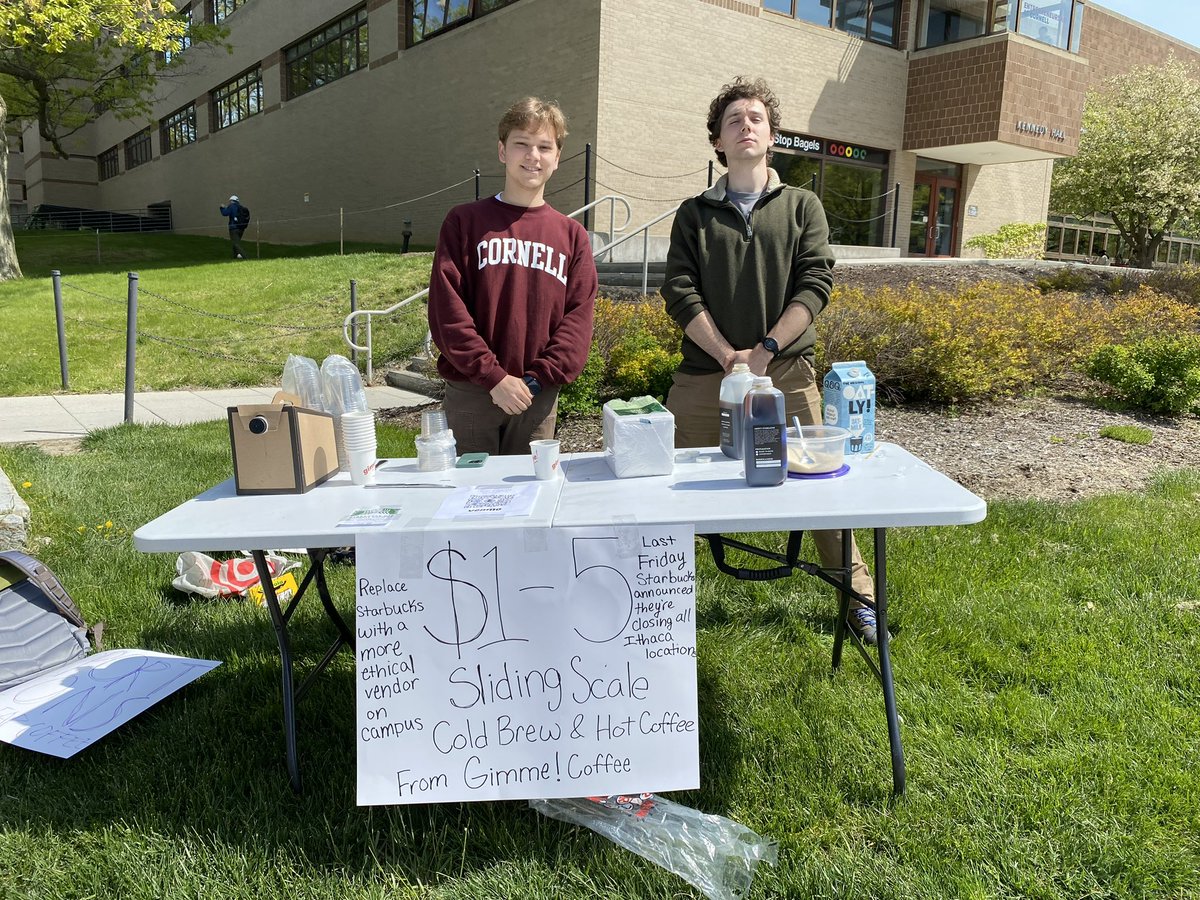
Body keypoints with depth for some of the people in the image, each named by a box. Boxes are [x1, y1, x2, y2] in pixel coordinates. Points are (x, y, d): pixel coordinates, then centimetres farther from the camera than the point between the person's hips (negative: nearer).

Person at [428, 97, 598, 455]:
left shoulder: (571, 235, 8)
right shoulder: (465, 222, 2)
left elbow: (578, 317, 1)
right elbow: (447, 310, -6)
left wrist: (537, 379, -11)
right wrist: (494, 377, -13)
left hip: (539, 399, 2)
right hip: (470, 394, -2)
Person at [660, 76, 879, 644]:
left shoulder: (802, 206, 11)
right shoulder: (694, 214, 12)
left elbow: (816, 284, -1)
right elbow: (679, 293, -1)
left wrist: (765, 350, -14)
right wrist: (728, 355, -13)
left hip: (786, 370, 0)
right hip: (705, 372, 1)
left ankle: (857, 596, 19)